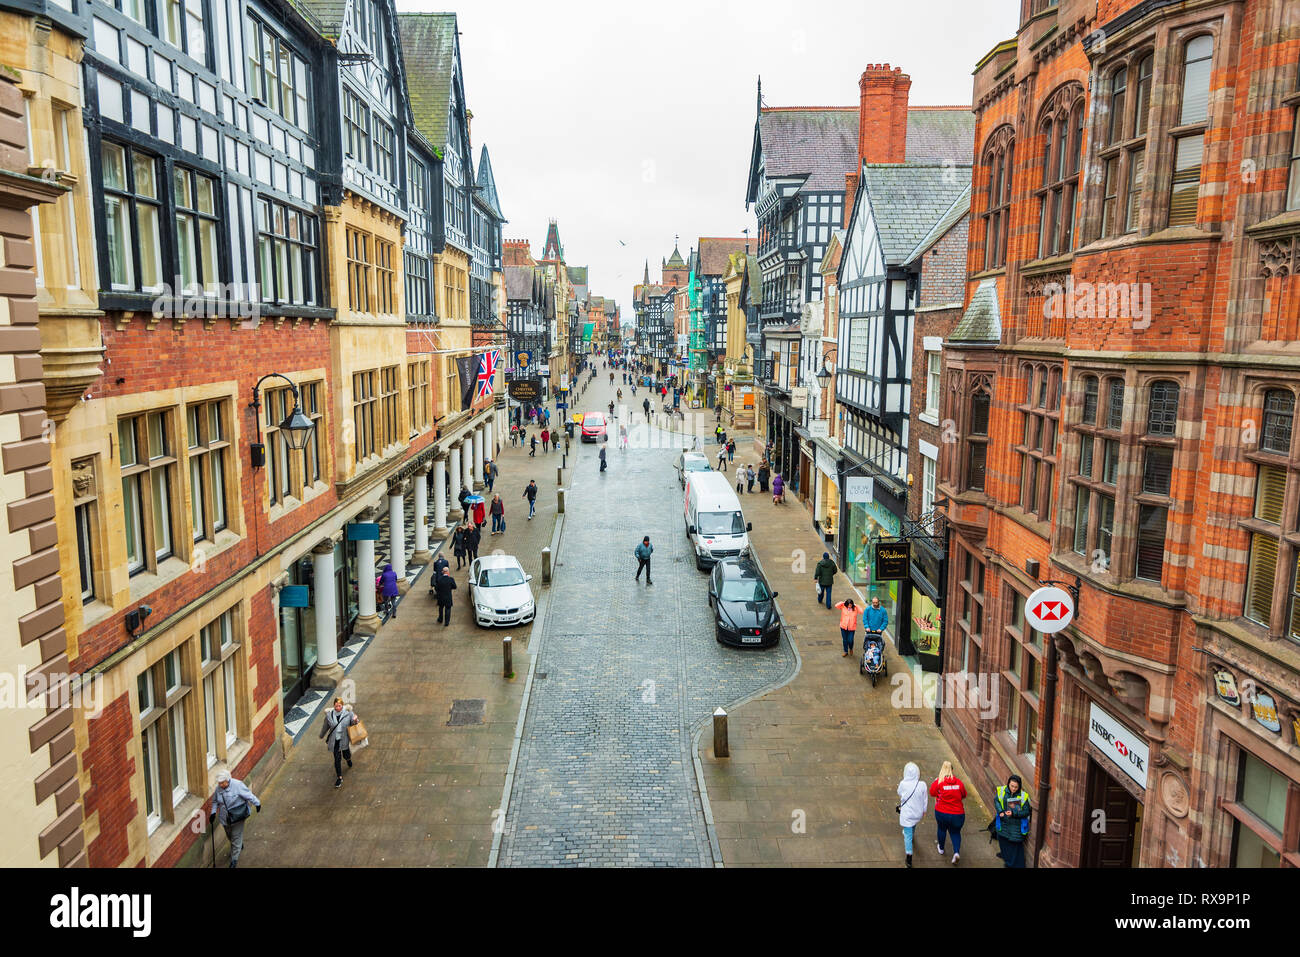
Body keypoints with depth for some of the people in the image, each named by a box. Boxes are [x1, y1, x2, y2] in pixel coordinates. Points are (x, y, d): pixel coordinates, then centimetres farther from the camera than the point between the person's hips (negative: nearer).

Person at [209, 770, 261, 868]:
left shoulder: (237, 785, -23)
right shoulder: (218, 788, -7)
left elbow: (248, 795, -17)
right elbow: (215, 801, 9)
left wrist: (257, 804, -14)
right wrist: (213, 812, -2)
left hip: (237, 816, -5)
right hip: (225, 817, 5)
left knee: (236, 837, 2)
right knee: (229, 836, 23)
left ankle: (234, 859, 17)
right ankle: (239, 846, 51)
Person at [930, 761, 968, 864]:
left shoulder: (938, 782, -15)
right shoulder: (959, 782, -8)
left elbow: (932, 793, -3)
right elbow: (964, 796, 5)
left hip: (941, 813, -1)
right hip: (958, 814, 1)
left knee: (942, 829, 23)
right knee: (956, 832, 17)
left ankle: (941, 849, 40)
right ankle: (956, 852, -3)